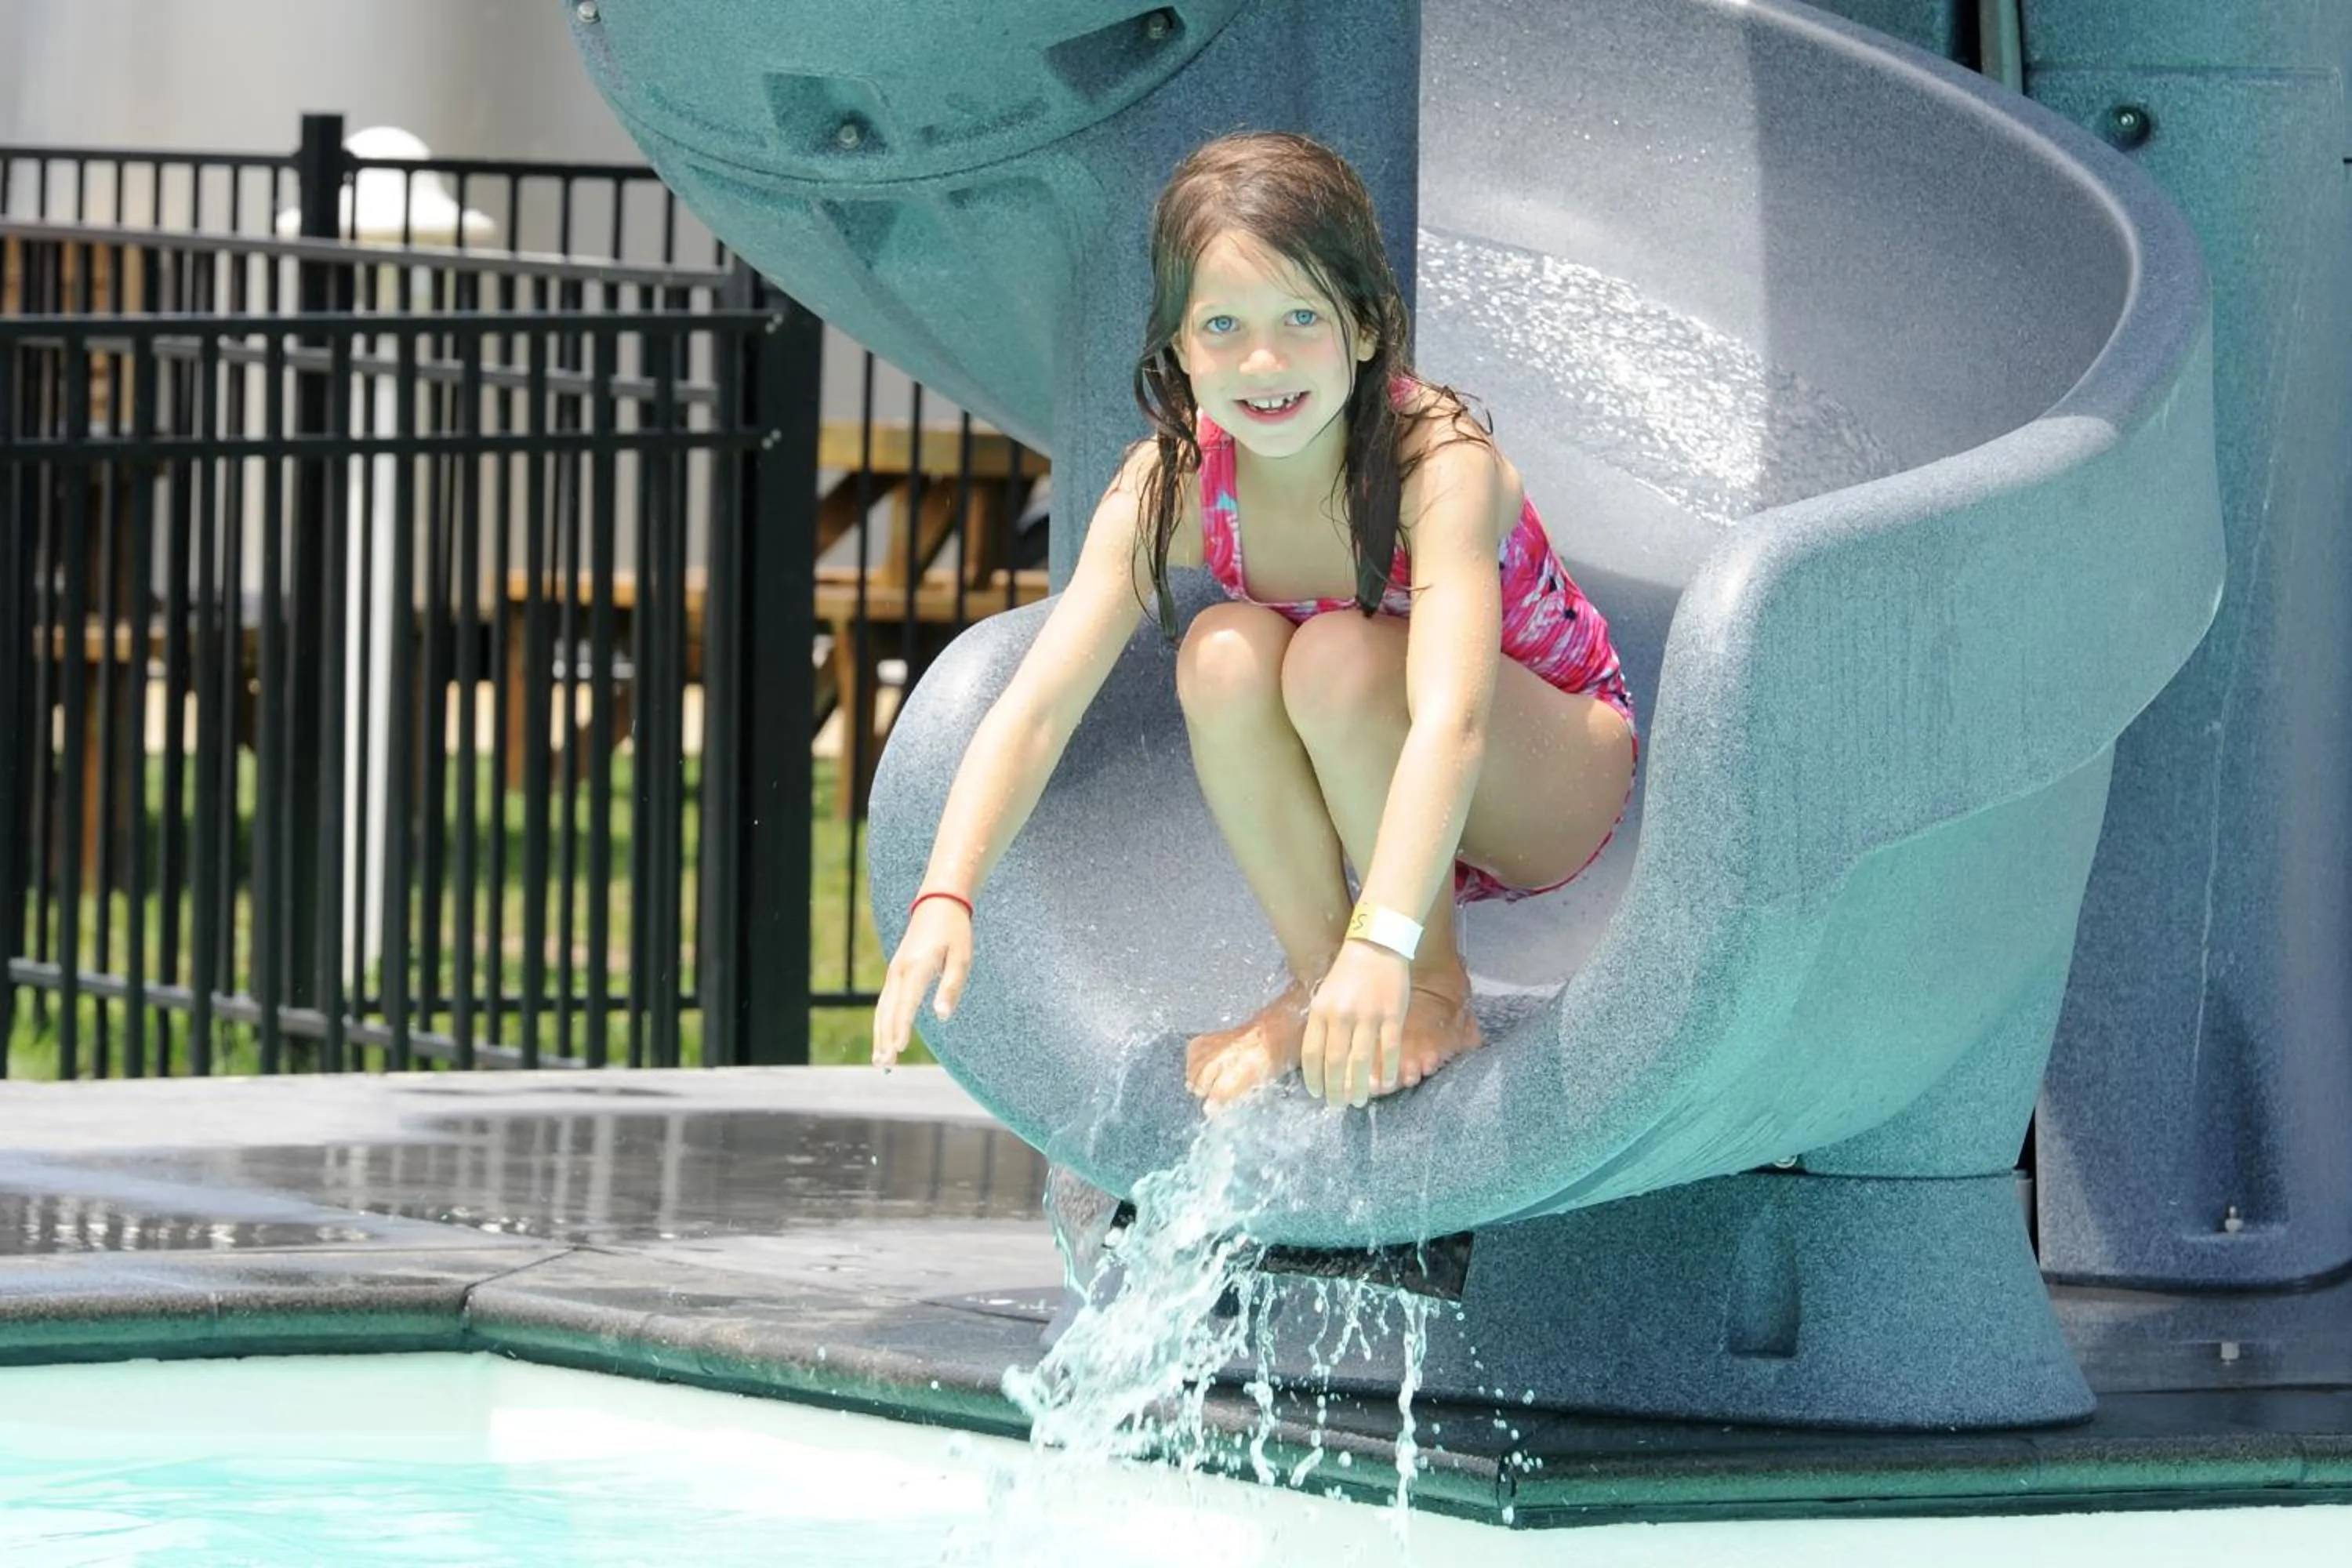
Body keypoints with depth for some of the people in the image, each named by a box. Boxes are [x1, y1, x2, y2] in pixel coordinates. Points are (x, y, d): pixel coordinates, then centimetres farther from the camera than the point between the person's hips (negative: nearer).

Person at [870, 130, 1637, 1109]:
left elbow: (1450, 720, -45)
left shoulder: (1439, 460, -31)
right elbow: (1036, 708, -24)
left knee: (1339, 658, -32)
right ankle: (1317, 990, -11)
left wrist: (1383, 944, -58)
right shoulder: (1171, 484, -18)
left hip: (1556, 791, -4)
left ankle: (1437, 994, -15)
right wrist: (945, 900, -41)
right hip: (1375, 803, 4)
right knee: (1224, 655, -26)